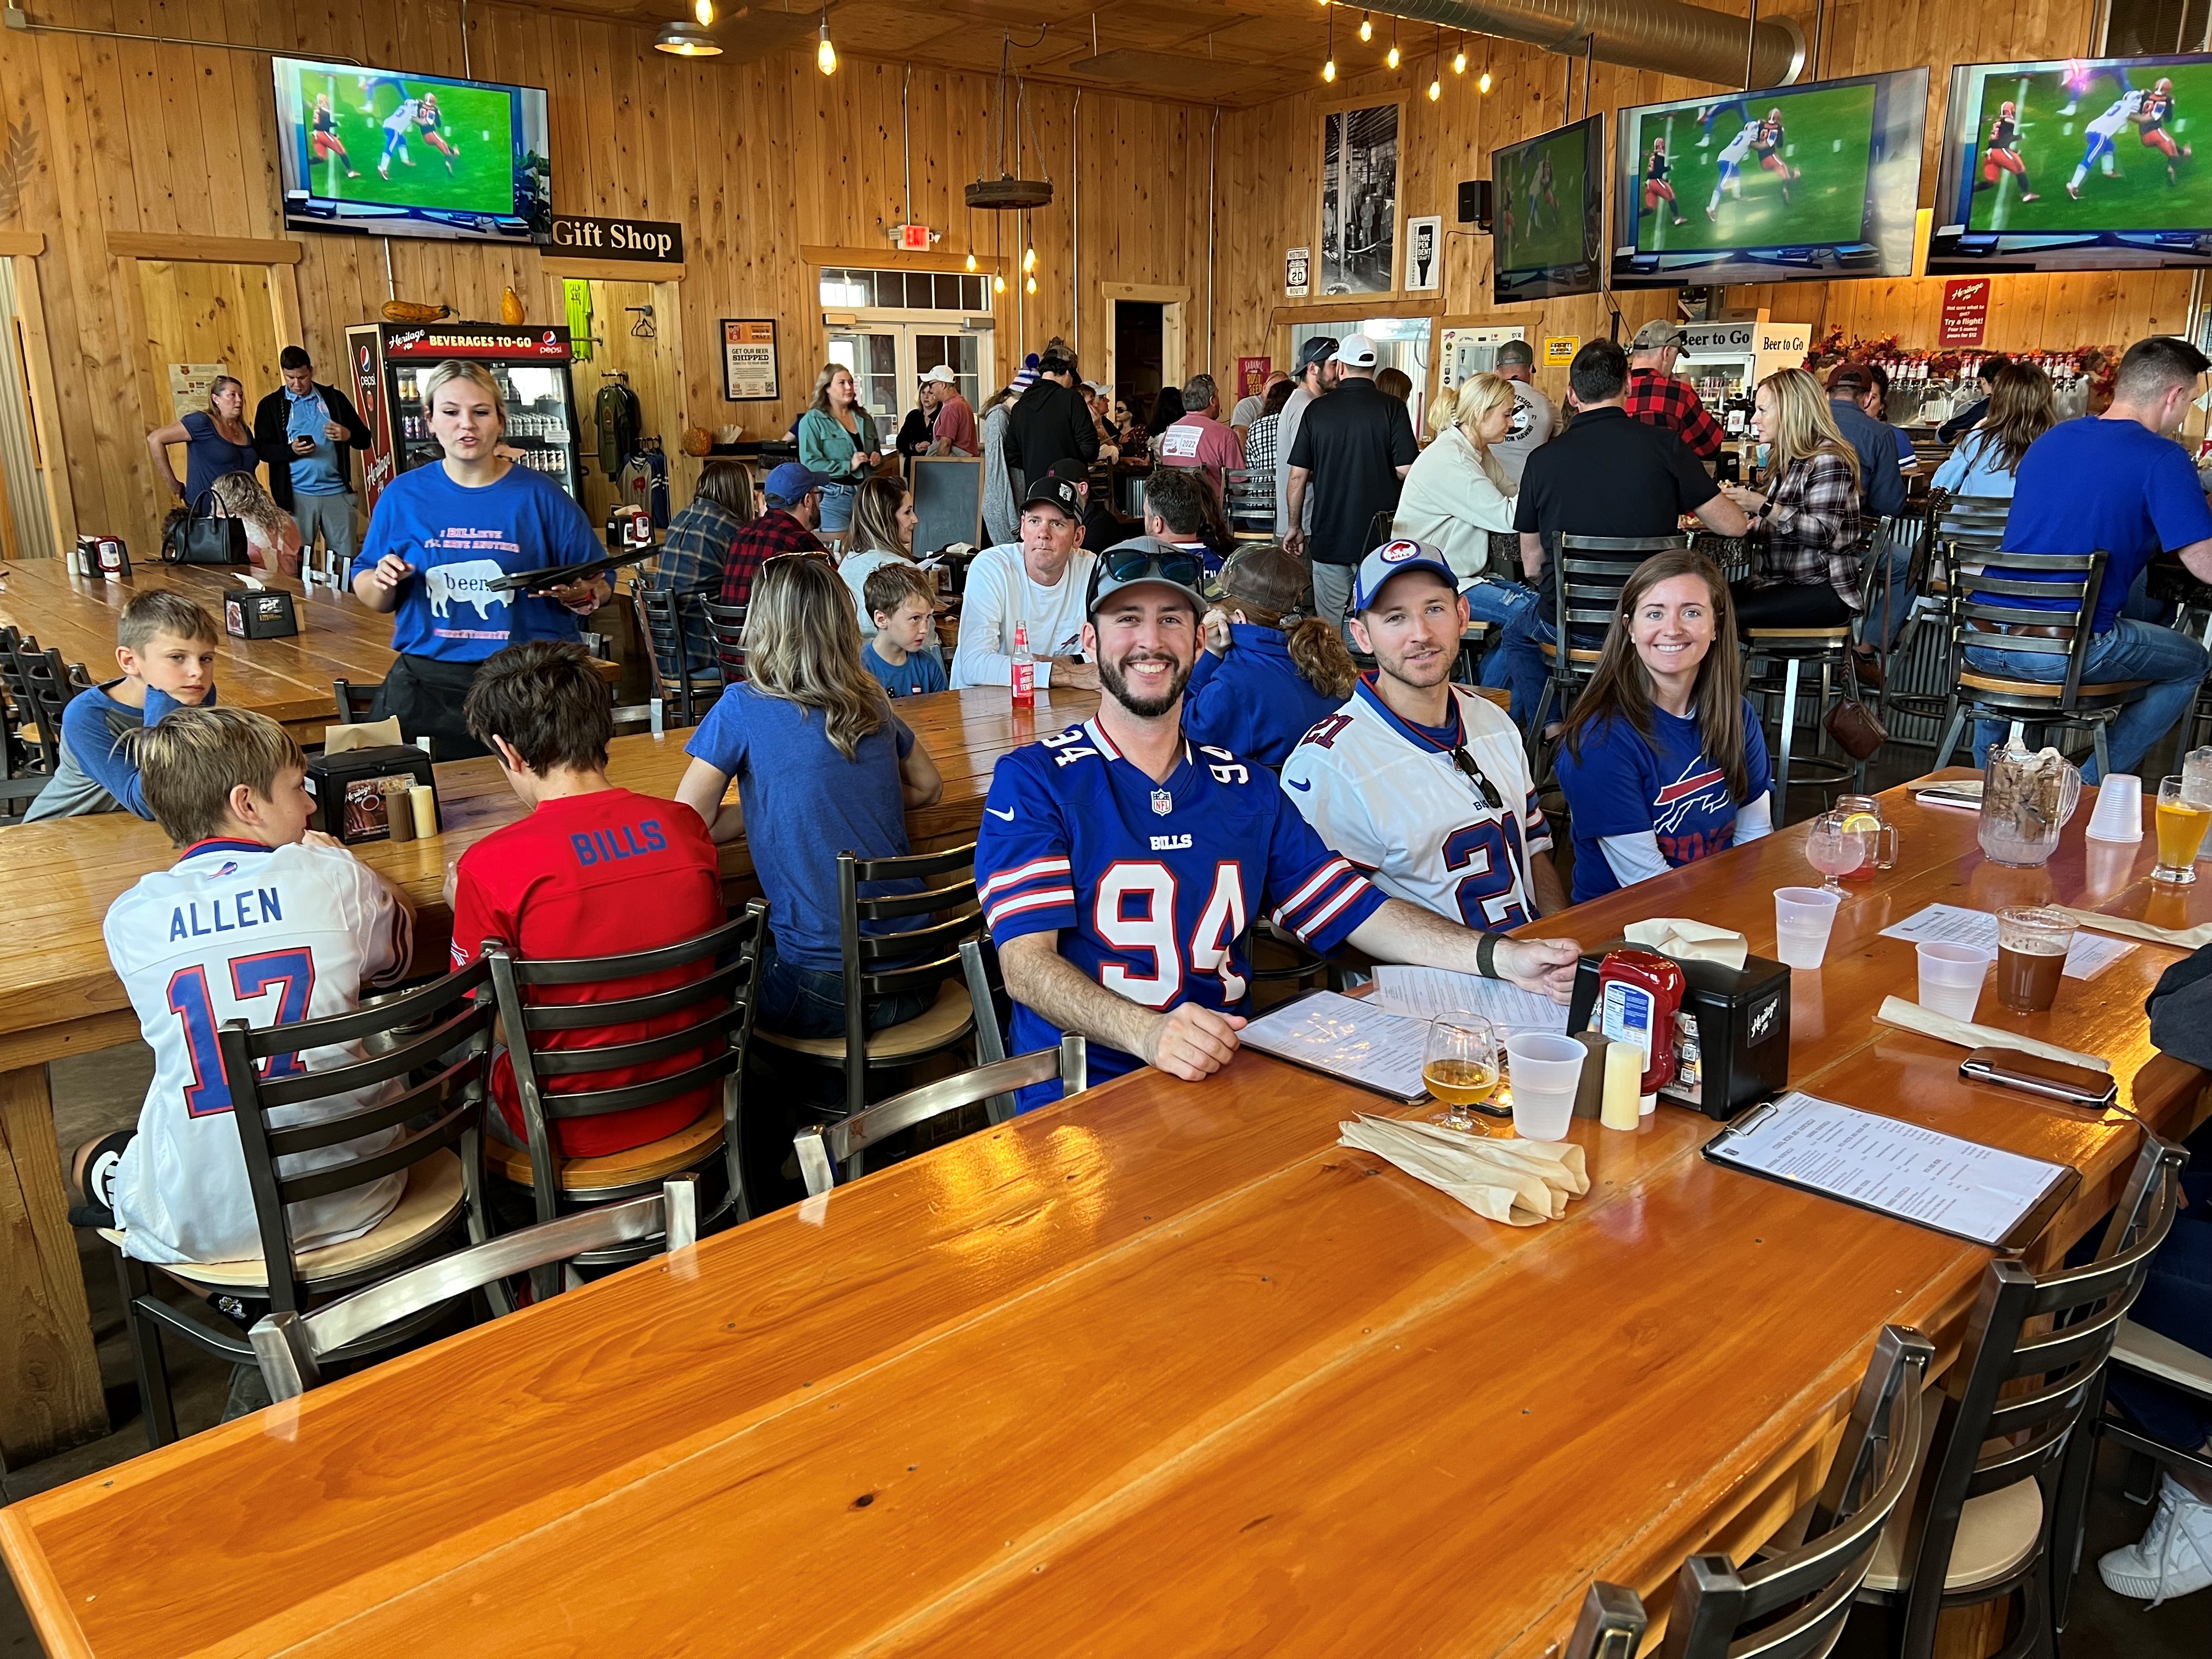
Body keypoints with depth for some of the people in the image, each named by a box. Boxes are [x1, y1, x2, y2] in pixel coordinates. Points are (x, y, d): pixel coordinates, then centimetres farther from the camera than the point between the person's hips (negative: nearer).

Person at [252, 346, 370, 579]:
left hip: (337, 491, 1)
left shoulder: (335, 398, 10)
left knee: (346, 558, 0)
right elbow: (262, 448, 3)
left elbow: (364, 439, 10)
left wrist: (348, 435, -13)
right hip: (297, 494, -1)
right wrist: (291, 450, -15)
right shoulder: (270, 405, 7)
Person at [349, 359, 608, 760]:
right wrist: (383, 583, -6)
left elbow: (600, 587, 6)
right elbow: (367, 591, 16)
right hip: (427, 683, 2)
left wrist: (576, 595, -15)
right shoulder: (403, 495, 10)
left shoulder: (540, 495, 4)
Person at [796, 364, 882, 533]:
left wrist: (877, 459, 2)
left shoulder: (864, 418, 15)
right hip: (833, 497, -5)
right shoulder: (813, 420, -4)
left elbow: (877, 453, 27)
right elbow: (809, 463, -15)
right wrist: (848, 466, -20)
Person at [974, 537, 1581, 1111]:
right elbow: (1027, 963, -12)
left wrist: (1502, 956, -5)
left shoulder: (1246, 788, 14)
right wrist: (1148, 1033, -31)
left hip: (1228, 1078, 5)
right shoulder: (1033, 781, -2)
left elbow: (1357, 910, 11)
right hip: (1084, 1094, -4)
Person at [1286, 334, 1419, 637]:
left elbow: (1298, 476, 2)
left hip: (1329, 535, 2)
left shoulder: (1317, 410, 0)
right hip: (1379, 536, -1)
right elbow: (1407, 471, -10)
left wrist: (1295, 527, 13)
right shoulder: (1392, 408, -5)